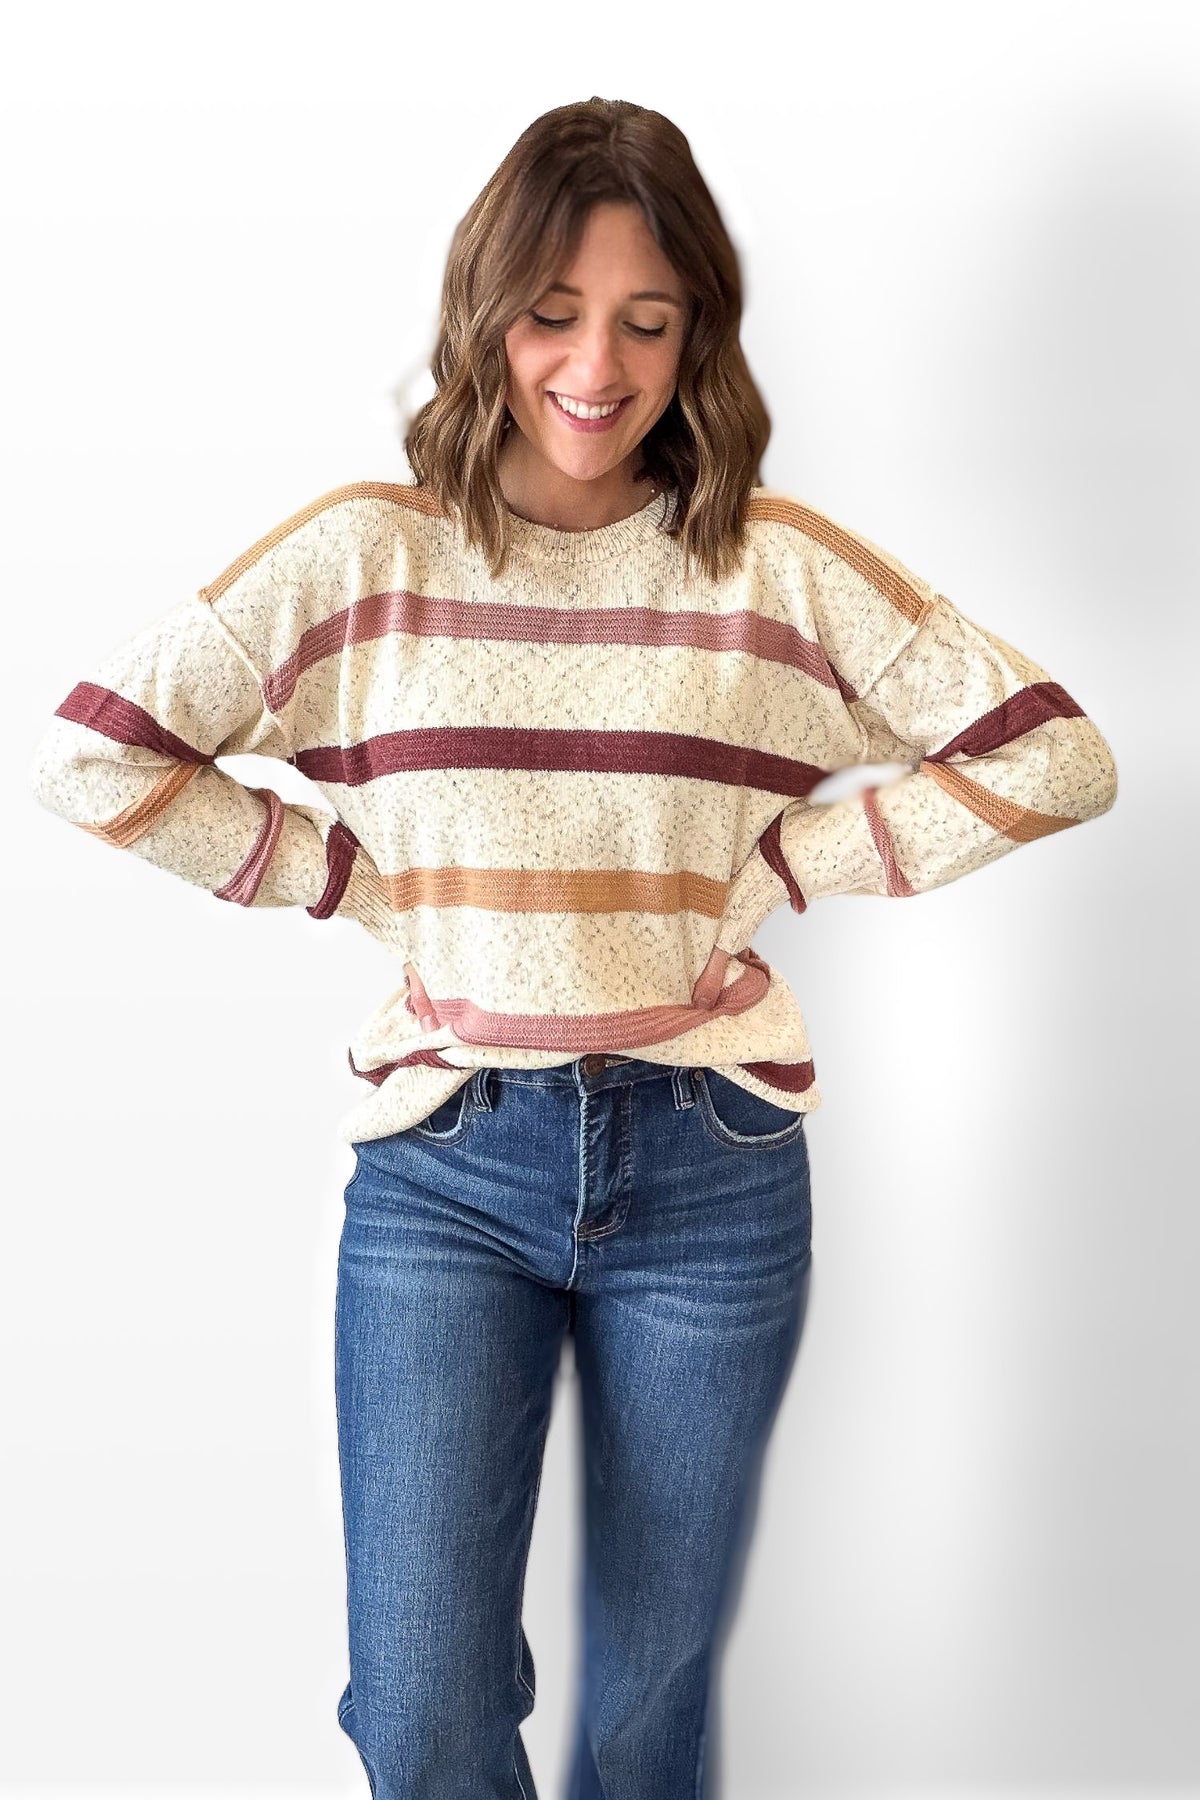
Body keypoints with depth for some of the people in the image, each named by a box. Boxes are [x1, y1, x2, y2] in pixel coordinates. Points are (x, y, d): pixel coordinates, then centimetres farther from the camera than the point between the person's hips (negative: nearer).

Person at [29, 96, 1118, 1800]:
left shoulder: (782, 567, 0)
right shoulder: (363, 554, 0)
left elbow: (1055, 757, 1)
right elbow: (92, 750, 0)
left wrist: (781, 862, -4)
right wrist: (351, 875, -4)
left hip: (711, 1172, 1)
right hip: (446, 1165, 0)